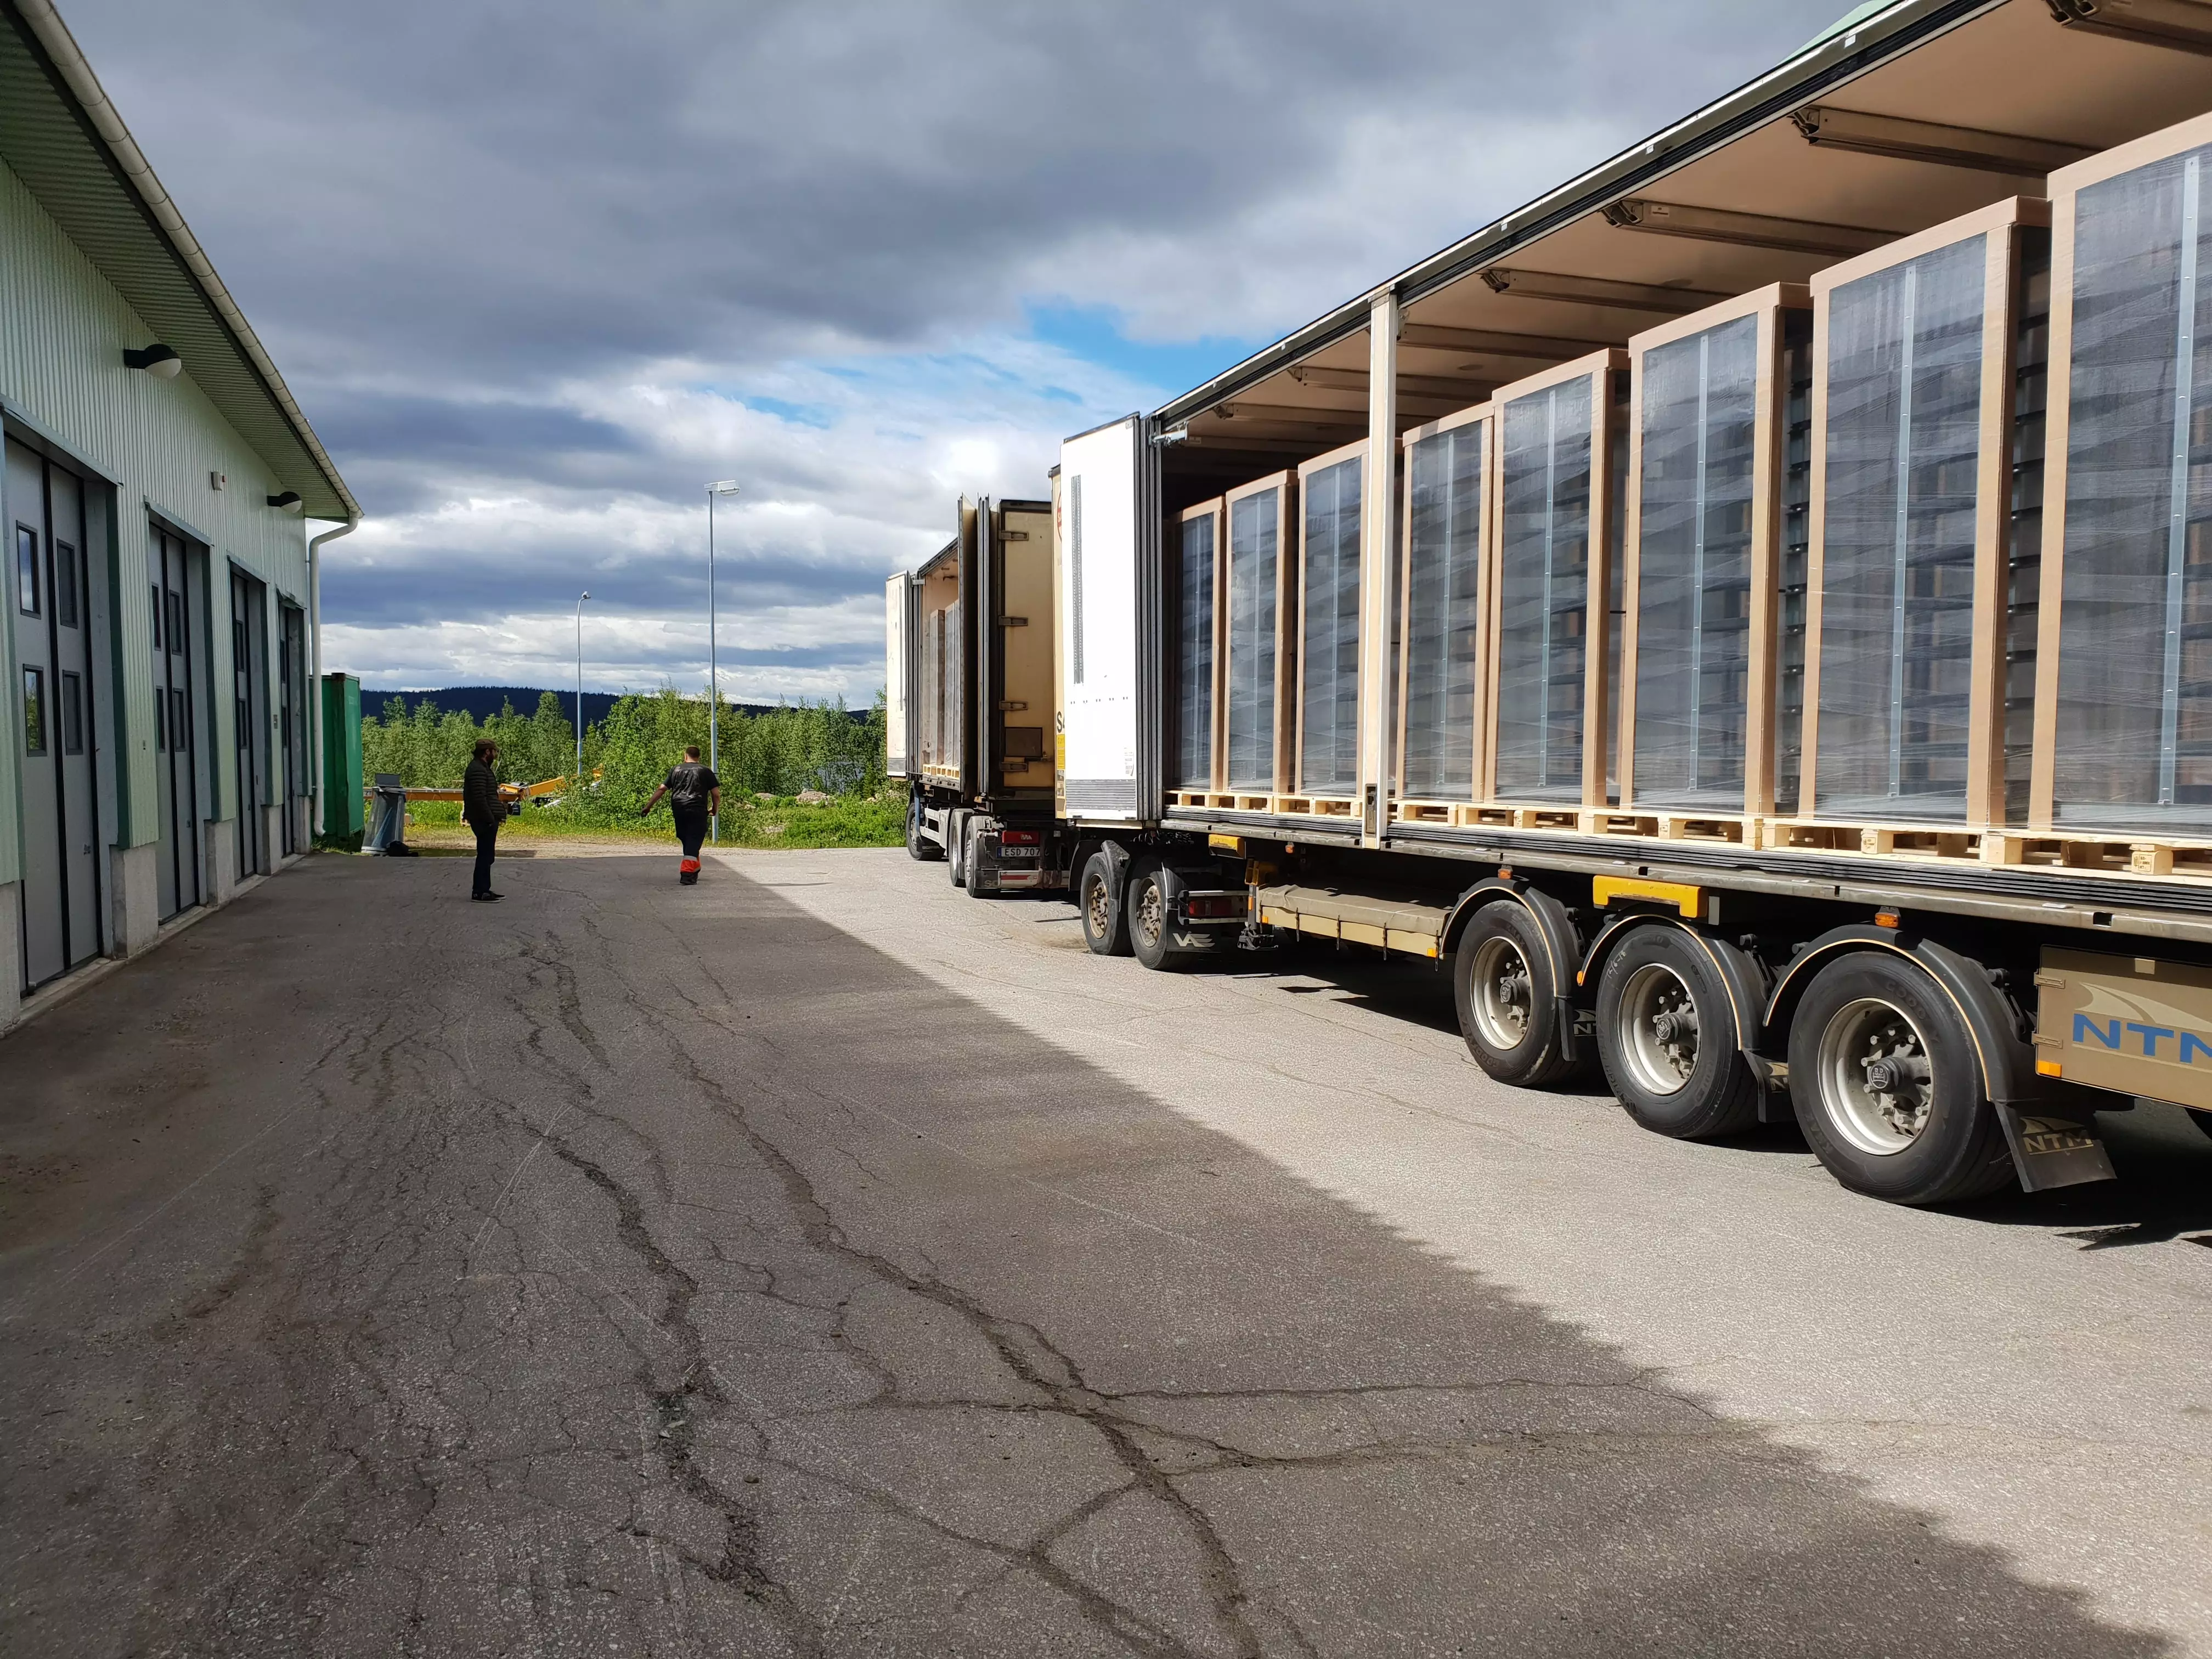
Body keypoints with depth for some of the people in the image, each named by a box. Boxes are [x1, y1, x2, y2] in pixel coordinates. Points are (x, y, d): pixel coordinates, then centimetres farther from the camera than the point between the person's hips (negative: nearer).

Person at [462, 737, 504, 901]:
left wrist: (500, 805, 18)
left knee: (486, 856, 15)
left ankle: (483, 890, 21)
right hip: (485, 820, -11)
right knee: (485, 856, -7)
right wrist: (490, 819, -21)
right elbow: (479, 798, -22)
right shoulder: (478, 770, -16)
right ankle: (479, 891, -4)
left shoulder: (482, 768, 19)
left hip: (487, 820, 11)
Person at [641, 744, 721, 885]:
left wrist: (648, 807, 14)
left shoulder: (675, 770, 15)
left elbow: (661, 790, 11)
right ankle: (687, 873, -19)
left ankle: (695, 869, 31)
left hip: (679, 810, 3)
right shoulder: (706, 771, 7)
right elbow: (716, 794, 2)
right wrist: (715, 810, 19)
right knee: (694, 842, -6)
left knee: (687, 841, 19)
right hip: (698, 811, -3)